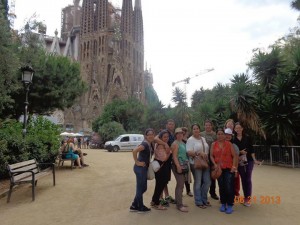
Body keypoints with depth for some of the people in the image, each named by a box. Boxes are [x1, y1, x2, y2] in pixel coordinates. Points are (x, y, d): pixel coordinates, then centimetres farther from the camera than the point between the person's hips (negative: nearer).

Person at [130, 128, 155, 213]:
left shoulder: (150, 144, 8)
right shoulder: (145, 144, -19)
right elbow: (134, 151, -33)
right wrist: (137, 162, -23)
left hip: (144, 168, 9)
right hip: (140, 168, -9)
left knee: (143, 188, 17)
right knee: (140, 188, 5)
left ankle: (134, 206, 28)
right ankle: (141, 207, 21)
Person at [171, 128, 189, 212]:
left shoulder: (183, 143, 15)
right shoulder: (175, 143, -10)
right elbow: (174, 156, -17)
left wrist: (186, 165, 16)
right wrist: (178, 166, -24)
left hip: (184, 165, 9)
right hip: (178, 166, -9)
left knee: (180, 184, 14)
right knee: (180, 185, -8)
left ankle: (178, 202, 24)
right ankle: (179, 205, -2)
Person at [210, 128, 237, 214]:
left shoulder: (229, 144, 0)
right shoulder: (213, 144, 5)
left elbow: (234, 156, 0)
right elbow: (211, 156, 5)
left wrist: (233, 166, -10)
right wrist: (215, 164, -9)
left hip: (229, 168, -2)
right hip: (219, 169, 2)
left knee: (229, 187, -5)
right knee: (221, 187, 10)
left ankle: (230, 205, 10)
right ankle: (223, 204, 25)